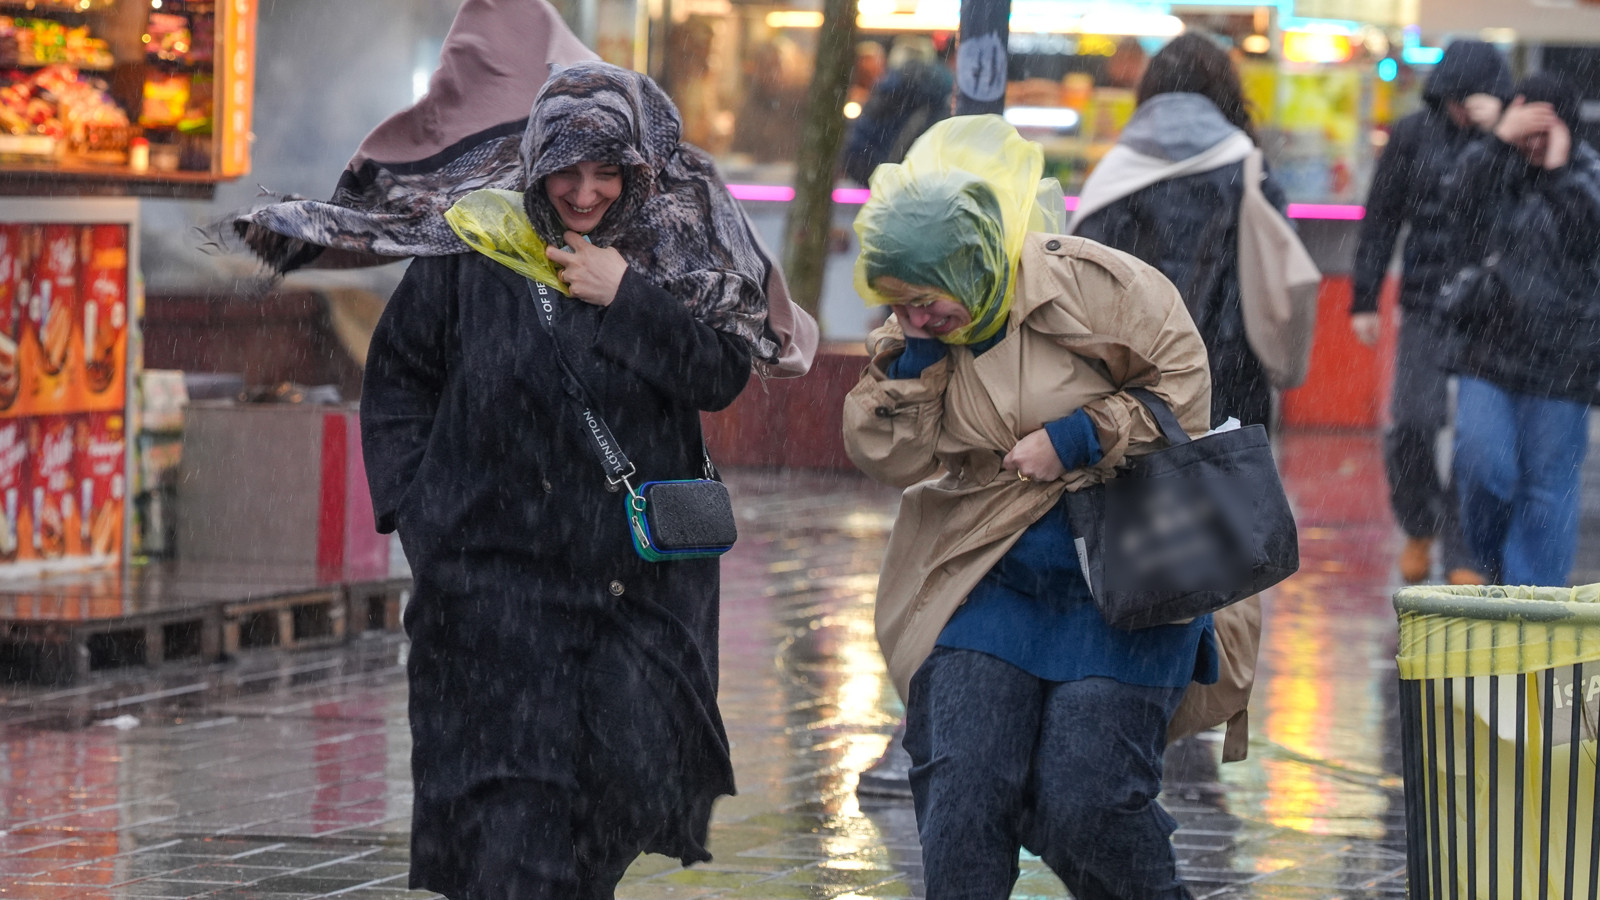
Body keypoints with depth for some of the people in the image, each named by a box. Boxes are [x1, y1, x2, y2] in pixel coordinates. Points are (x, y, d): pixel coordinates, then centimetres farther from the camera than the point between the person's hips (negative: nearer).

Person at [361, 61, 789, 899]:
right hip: (497, 569, -2)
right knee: (506, 797, -10)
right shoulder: (473, 253, 1)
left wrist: (626, 297, -15)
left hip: (640, 571, 2)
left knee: (629, 769, 1)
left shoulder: (678, 255, 4)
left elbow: (723, 373, -7)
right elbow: (397, 381, 9)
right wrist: (421, 510, 1)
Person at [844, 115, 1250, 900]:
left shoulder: (1092, 286, -12)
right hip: (990, 589, 4)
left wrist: (1076, 440, -14)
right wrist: (912, 355, -14)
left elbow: (1182, 388, -7)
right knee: (961, 791, -10)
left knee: (1084, 803, -11)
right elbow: (894, 458, -2)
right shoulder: (914, 336, 4)